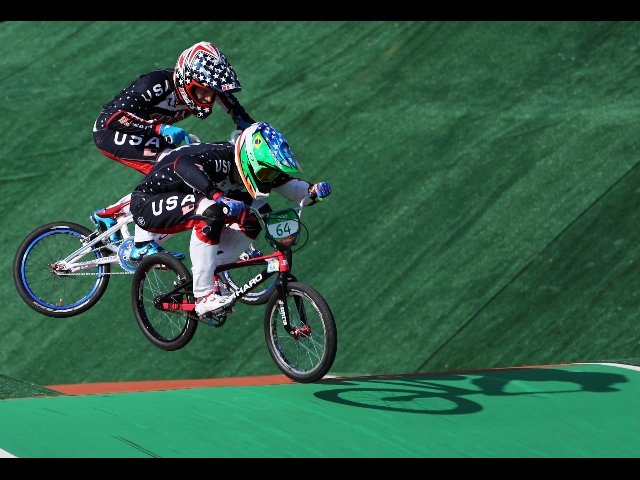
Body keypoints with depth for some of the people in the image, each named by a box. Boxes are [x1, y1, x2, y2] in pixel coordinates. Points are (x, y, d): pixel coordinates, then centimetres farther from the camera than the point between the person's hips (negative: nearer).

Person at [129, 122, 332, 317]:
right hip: (148, 203, -8)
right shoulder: (220, 159, -34)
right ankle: (204, 296, -31)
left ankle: (214, 270, 3)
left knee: (258, 211, -3)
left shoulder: (256, 171, -9)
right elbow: (183, 164, -53)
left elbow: (288, 183, -7)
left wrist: (312, 190, -30)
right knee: (211, 212, -36)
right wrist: (219, 197, -65)